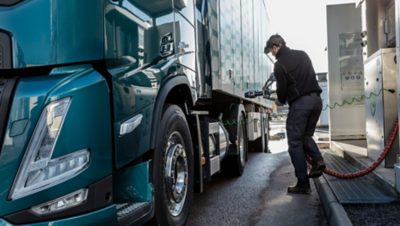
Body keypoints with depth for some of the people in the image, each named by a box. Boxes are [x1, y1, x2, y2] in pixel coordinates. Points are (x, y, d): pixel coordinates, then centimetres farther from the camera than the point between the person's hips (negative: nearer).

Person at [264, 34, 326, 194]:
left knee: (295, 142, 1)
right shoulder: (302, 55, 15)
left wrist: (280, 101, 16)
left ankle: (303, 184, 1)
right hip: (316, 99, 7)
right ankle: (317, 159, -2)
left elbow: (282, 88, -6)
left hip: (299, 103, -7)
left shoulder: (280, 64, -7)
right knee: (306, 135, 23)